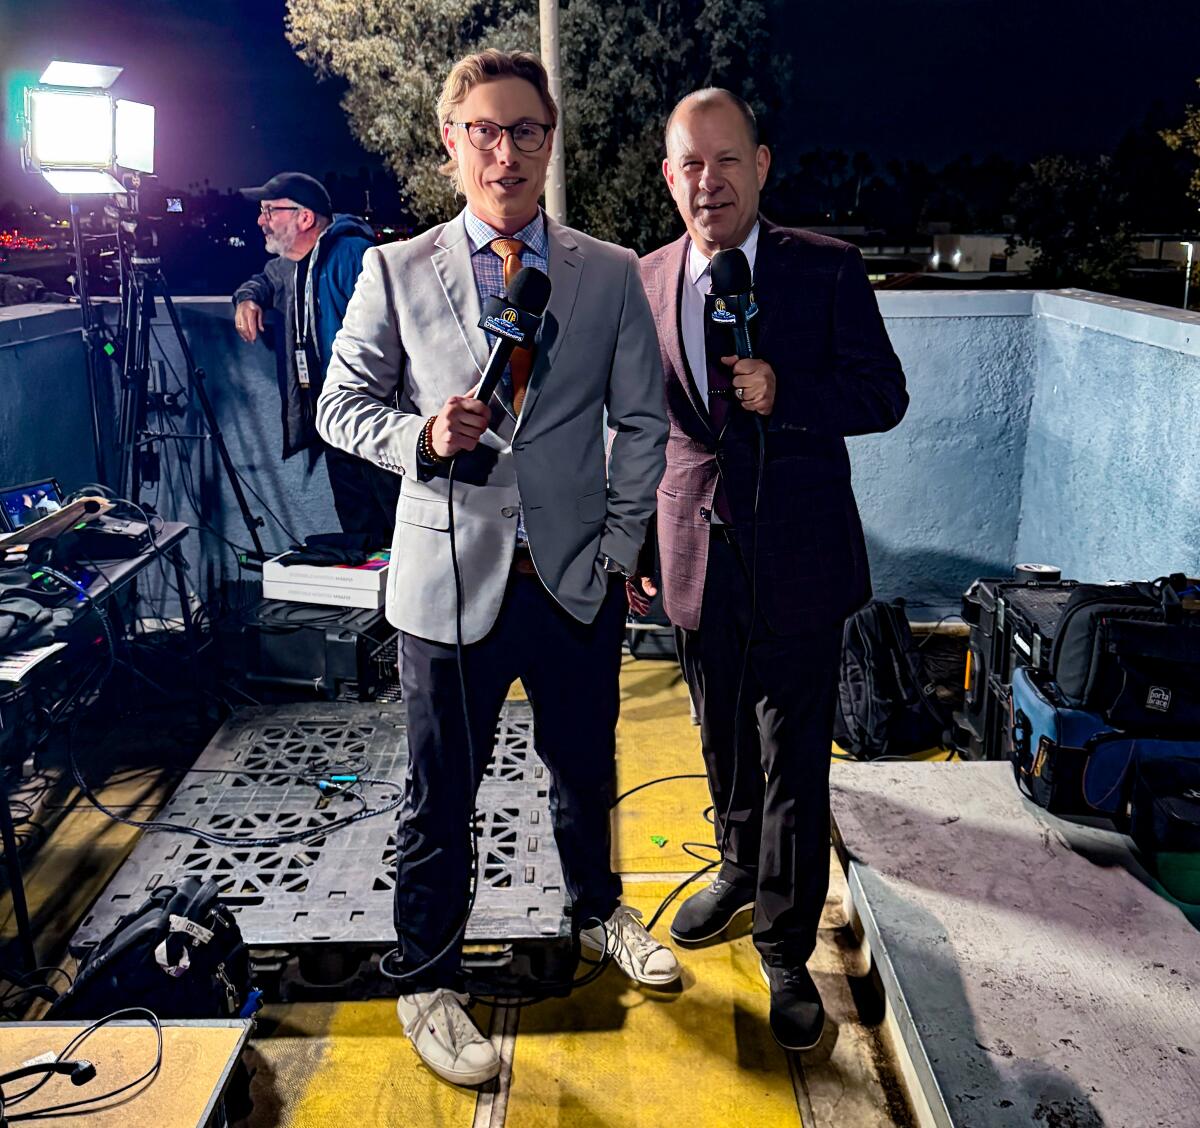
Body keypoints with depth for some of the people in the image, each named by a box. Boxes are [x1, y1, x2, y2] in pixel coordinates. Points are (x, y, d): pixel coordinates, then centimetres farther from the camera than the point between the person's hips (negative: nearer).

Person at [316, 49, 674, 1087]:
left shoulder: (613, 273, 4)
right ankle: (429, 983, 31)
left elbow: (643, 422, 7)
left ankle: (599, 909, 48)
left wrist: (619, 548, 1)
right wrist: (421, 437, -16)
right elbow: (343, 403, 5)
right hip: (451, 577, -1)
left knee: (586, 769, 20)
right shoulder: (395, 271, 1)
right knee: (441, 796, 9)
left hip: (577, 576, 2)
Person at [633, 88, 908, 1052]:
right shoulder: (646, 281, 3)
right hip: (695, 556, 3)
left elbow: (884, 393, -4)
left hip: (799, 560, -3)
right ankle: (740, 870, 47)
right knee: (724, 742, 20)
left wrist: (783, 394, -21)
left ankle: (786, 949, 23)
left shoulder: (829, 269, -6)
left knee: (795, 762, 4)